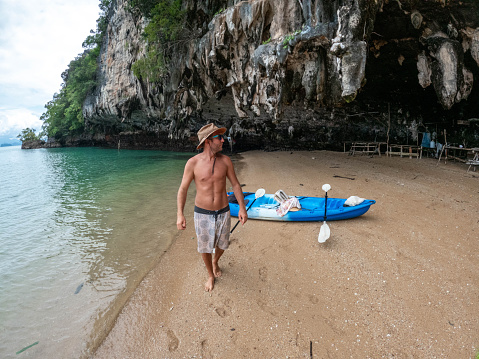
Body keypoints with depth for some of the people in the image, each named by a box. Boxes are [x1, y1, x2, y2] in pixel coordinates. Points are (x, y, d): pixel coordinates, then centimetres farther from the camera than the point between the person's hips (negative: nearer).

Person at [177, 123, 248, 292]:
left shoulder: (225, 160, -7)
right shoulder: (193, 163, -14)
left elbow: (235, 184, 1)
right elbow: (183, 189, -6)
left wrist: (242, 207, -4)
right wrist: (180, 214, -12)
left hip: (223, 212, 2)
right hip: (203, 213, -2)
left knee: (221, 245, 18)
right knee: (205, 248, 13)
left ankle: (215, 262, 53)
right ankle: (211, 276, 40)